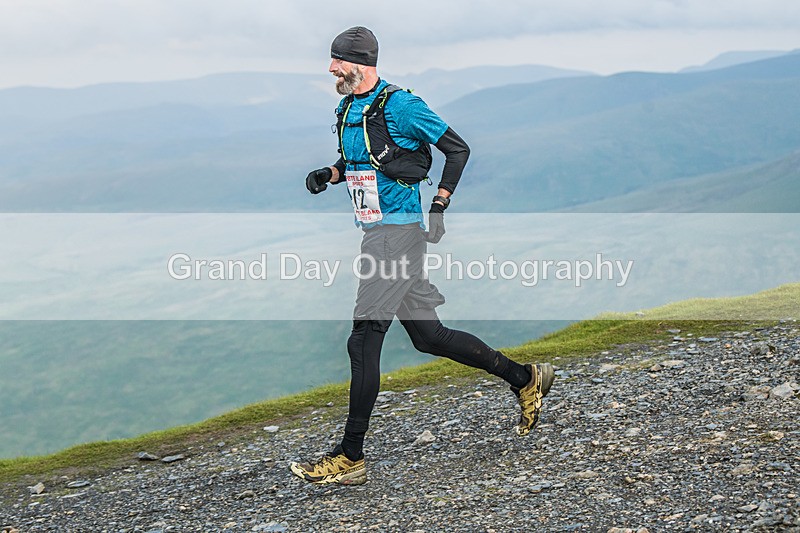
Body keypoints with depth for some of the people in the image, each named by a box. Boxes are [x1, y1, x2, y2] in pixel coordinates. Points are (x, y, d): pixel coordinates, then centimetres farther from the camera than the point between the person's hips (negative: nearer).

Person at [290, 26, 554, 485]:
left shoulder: (400, 105, -12)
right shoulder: (348, 109, 13)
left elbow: (458, 149, -7)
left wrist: (439, 207, -11)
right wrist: (329, 174, 8)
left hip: (399, 232, -9)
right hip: (377, 236, 9)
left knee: (364, 340, -10)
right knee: (428, 335, 12)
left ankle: (351, 458, -4)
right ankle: (525, 378, 26)